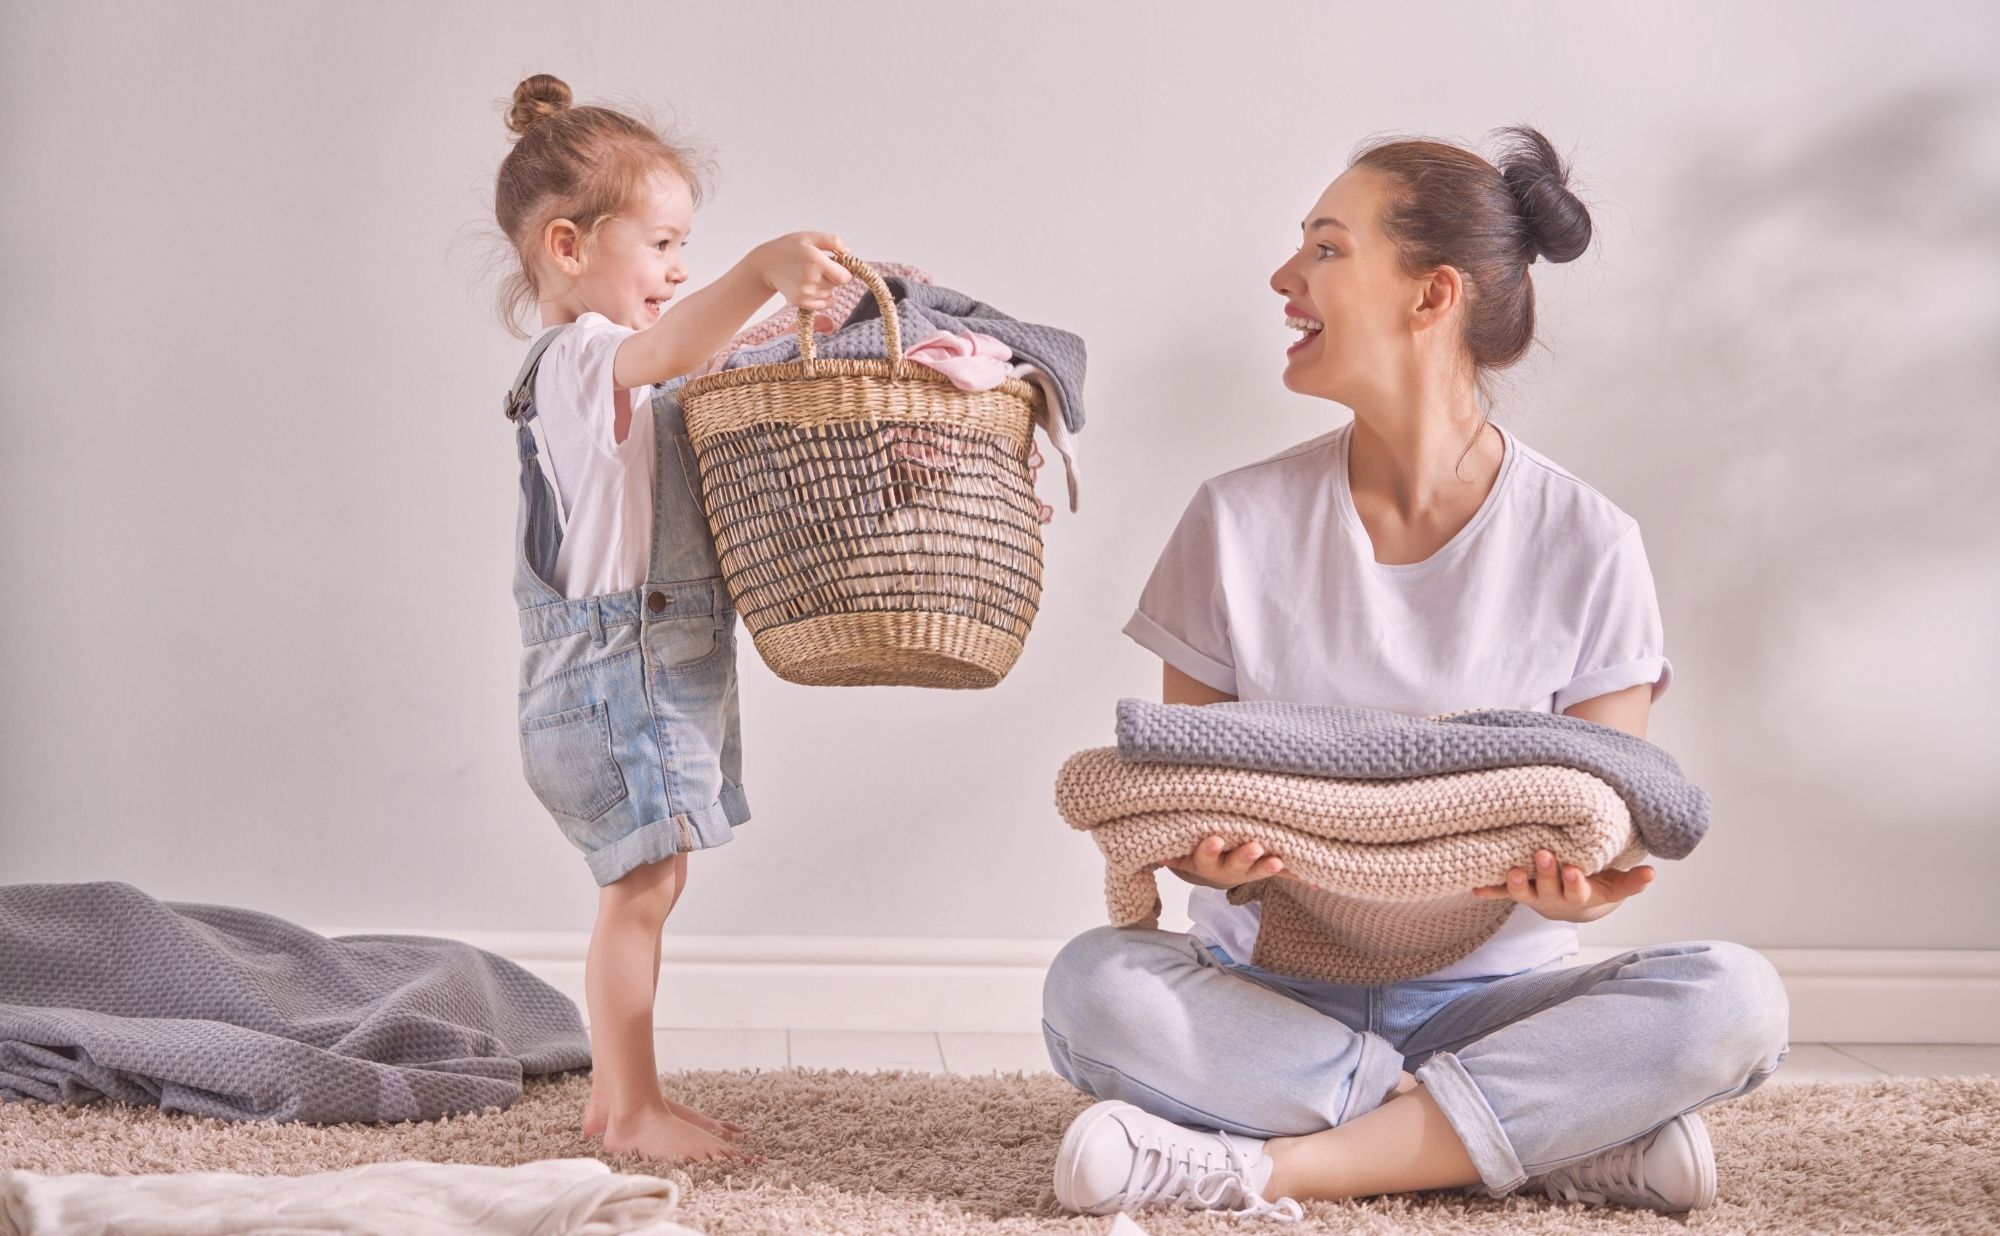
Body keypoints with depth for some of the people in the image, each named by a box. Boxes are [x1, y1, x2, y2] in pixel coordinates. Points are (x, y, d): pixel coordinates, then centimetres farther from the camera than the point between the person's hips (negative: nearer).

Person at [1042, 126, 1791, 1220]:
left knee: (1732, 1001, -27)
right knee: (1093, 986, -31)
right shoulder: (1241, 522, 1)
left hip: (1482, 993, -1)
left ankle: (1267, 1165, -25)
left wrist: (1577, 884, -26)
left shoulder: (1585, 545, -2)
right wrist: (1198, 848, -22)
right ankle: (1574, 1138, -24)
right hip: (1270, 987, 1)